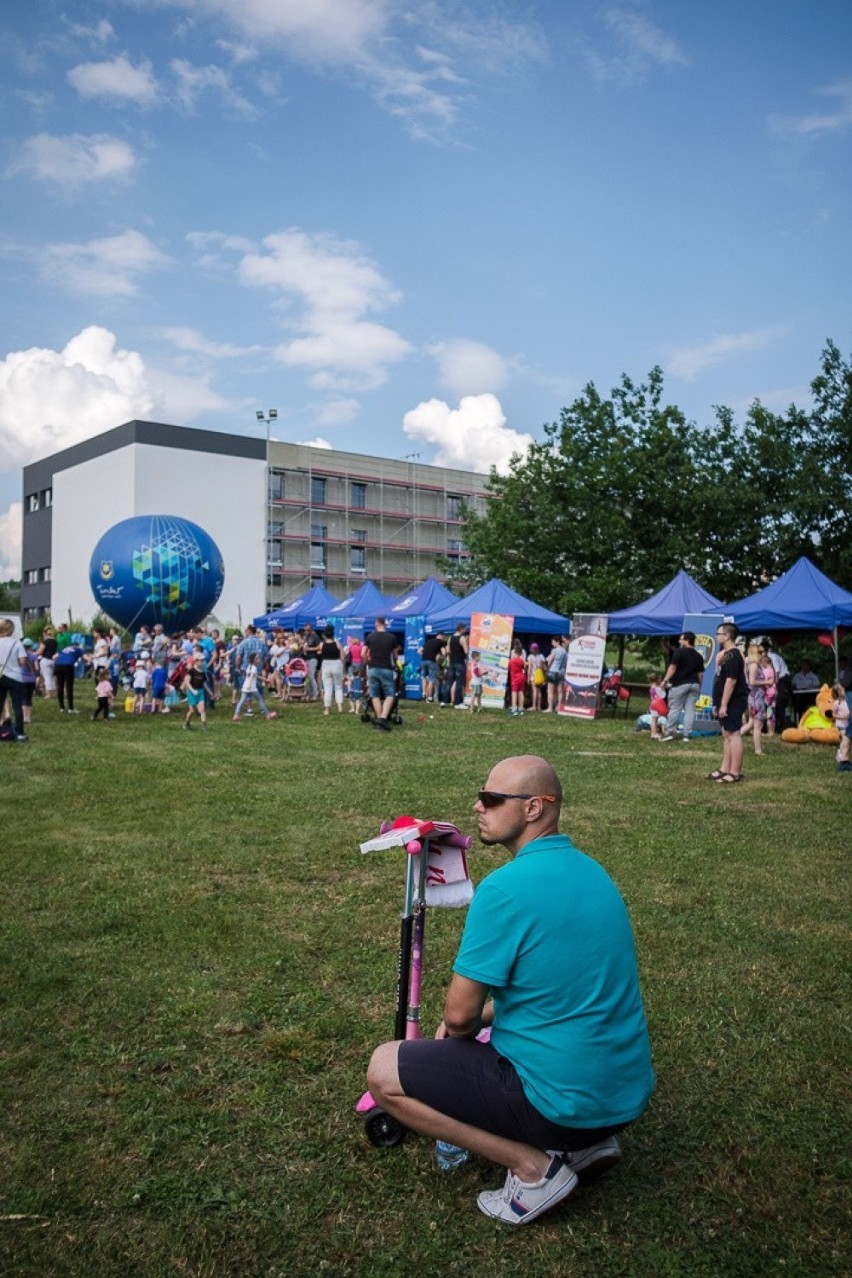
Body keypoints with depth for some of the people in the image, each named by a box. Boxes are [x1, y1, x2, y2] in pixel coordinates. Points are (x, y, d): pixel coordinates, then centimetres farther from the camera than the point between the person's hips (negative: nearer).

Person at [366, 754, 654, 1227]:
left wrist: (462, 1027, 9)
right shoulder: (592, 872, 5)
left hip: (566, 1105, -8)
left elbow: (459, 1014, -15)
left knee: (383, 1071, 1)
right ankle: (588, 1141, 16)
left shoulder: (504, 888, -22)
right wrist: (483, 1014, 13)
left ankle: (532, 1164, -3)